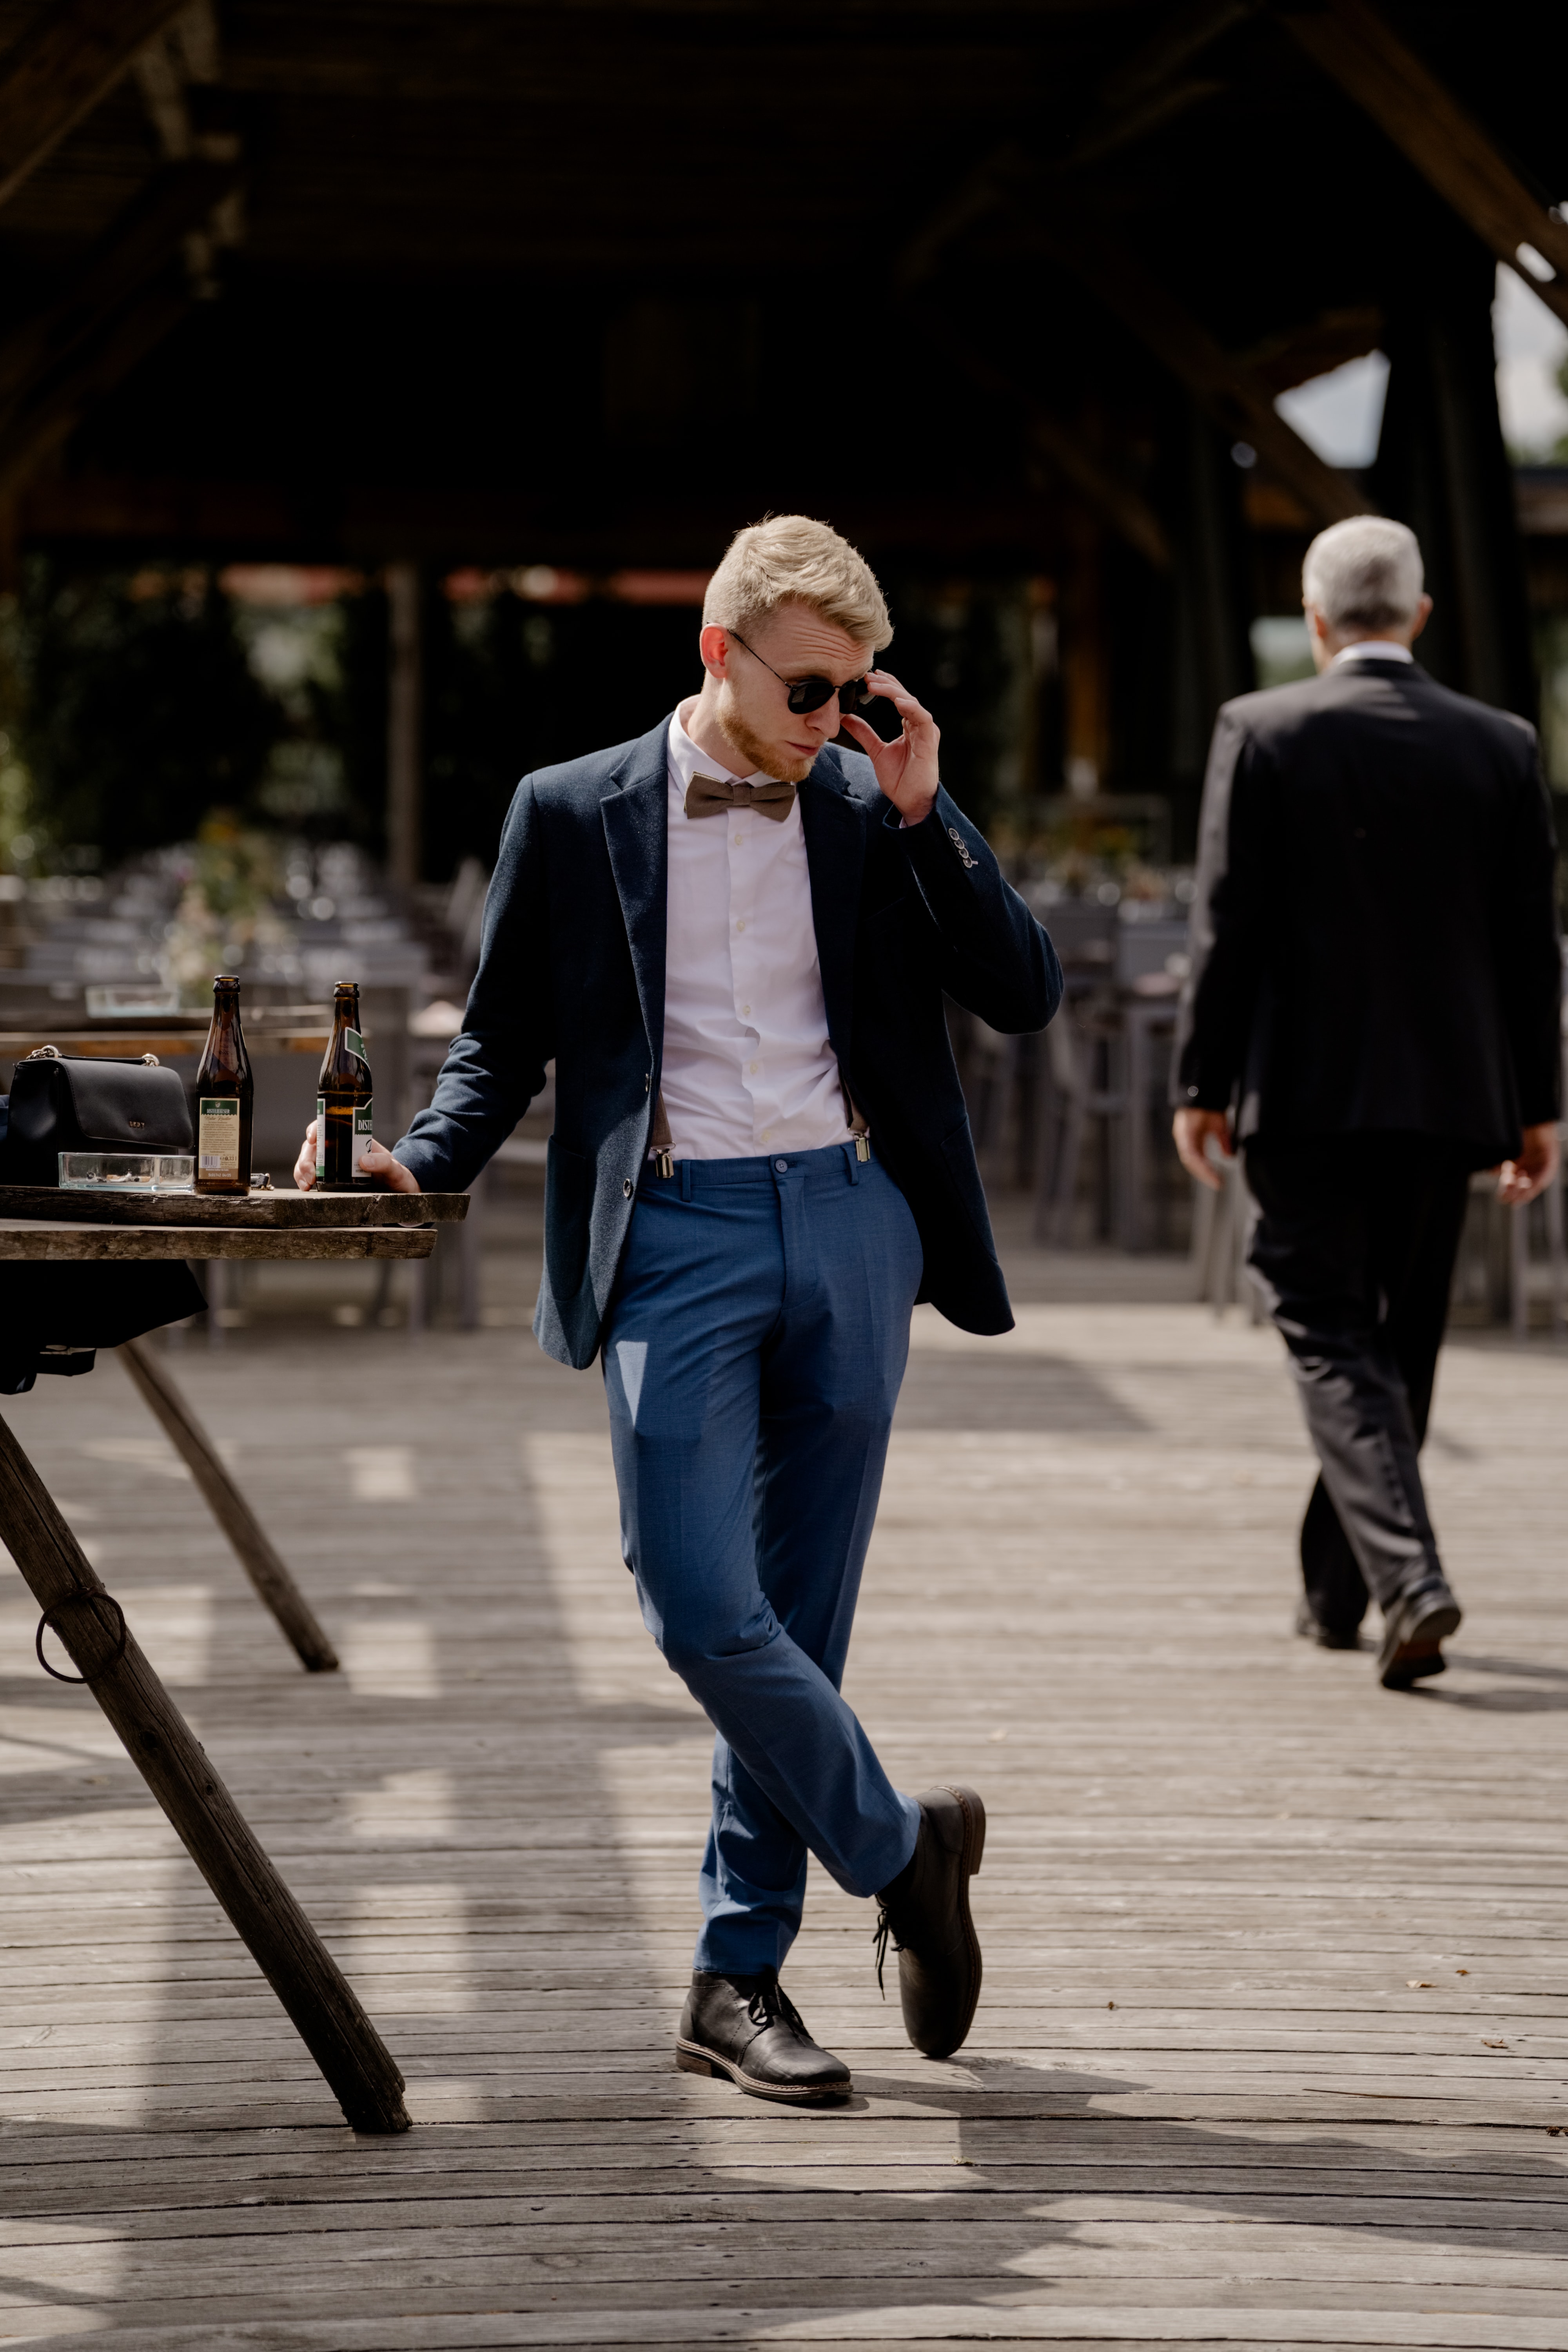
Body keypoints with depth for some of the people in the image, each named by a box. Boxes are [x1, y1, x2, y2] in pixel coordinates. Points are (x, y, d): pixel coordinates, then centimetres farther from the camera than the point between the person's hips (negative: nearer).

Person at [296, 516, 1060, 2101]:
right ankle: (900, 1849, 10)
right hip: (676, 1238, -1)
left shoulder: (876, 812, 8)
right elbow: (503, 1037, 11)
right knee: (701, 1608, -13)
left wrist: (920, 811, -5)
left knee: (795, 1620, 5)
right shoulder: (573, 814, 5)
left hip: (849, 1220, 2)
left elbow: (1024, 998, 3)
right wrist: (421, 1163, -7)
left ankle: (740, 1975, 15)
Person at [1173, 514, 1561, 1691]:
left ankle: (1410, 1576, -22)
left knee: (1332, 1339, -2)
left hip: (1307, 1092, -3)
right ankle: (1337, 1592, 26)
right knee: (1402, 1345, 15)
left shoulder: (1262, 732, -5)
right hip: (1450, 1096, 3)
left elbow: (1228, 924, -7)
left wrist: (1201, 1087, 0)